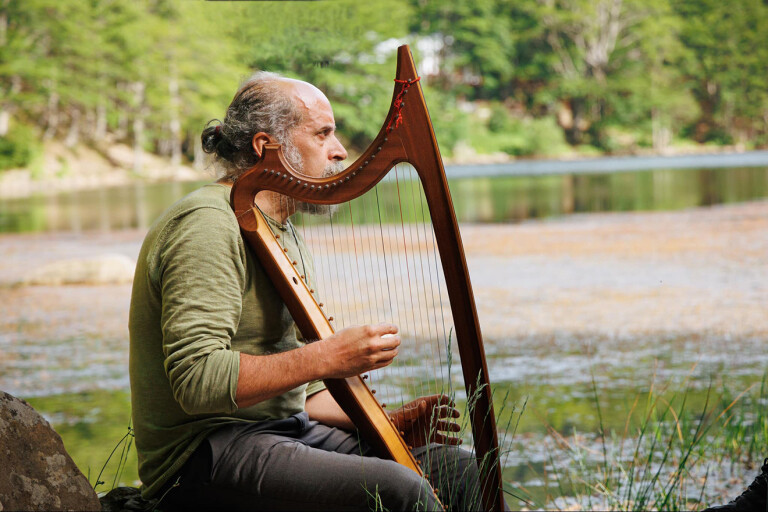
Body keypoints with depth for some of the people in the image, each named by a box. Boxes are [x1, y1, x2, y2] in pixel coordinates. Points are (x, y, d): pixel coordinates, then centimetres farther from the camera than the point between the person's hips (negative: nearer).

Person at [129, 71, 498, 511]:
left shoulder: (285, 236, 18)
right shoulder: (208, 223, -13)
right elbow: (197, 379, -24)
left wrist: (386, 422, 6)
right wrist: (327, 356, -24)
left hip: (289, 431, 9)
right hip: (208, 453, -9)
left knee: (461, 470, -4)